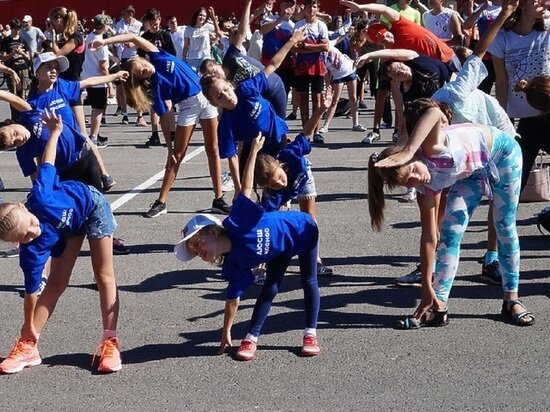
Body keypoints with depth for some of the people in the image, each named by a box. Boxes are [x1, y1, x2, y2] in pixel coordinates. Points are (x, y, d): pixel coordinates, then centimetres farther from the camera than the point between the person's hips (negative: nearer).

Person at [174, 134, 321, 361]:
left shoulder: (237, 224, -37)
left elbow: (246, 188, -29)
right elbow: (233, 298, -14)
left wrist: (254, 151, -27)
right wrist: (226, 333, -11)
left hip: (302, 229, -4)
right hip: (280, 250, 4)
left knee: (308, 281, 3)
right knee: (270, 288, -1)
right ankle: (251, 338, 4)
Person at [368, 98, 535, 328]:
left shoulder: (431, 150, -37)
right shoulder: (426, 188, -21)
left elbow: (435, 113, -59)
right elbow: (429, 236, -16)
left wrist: (407, 151, -64)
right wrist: (427, 289, -16)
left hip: (502, 152, -4)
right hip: (472, 173, 4)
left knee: (506, 230, 1)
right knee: (450, 233, -8)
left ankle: (511, 300, 15)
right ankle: (438, 307, -4)